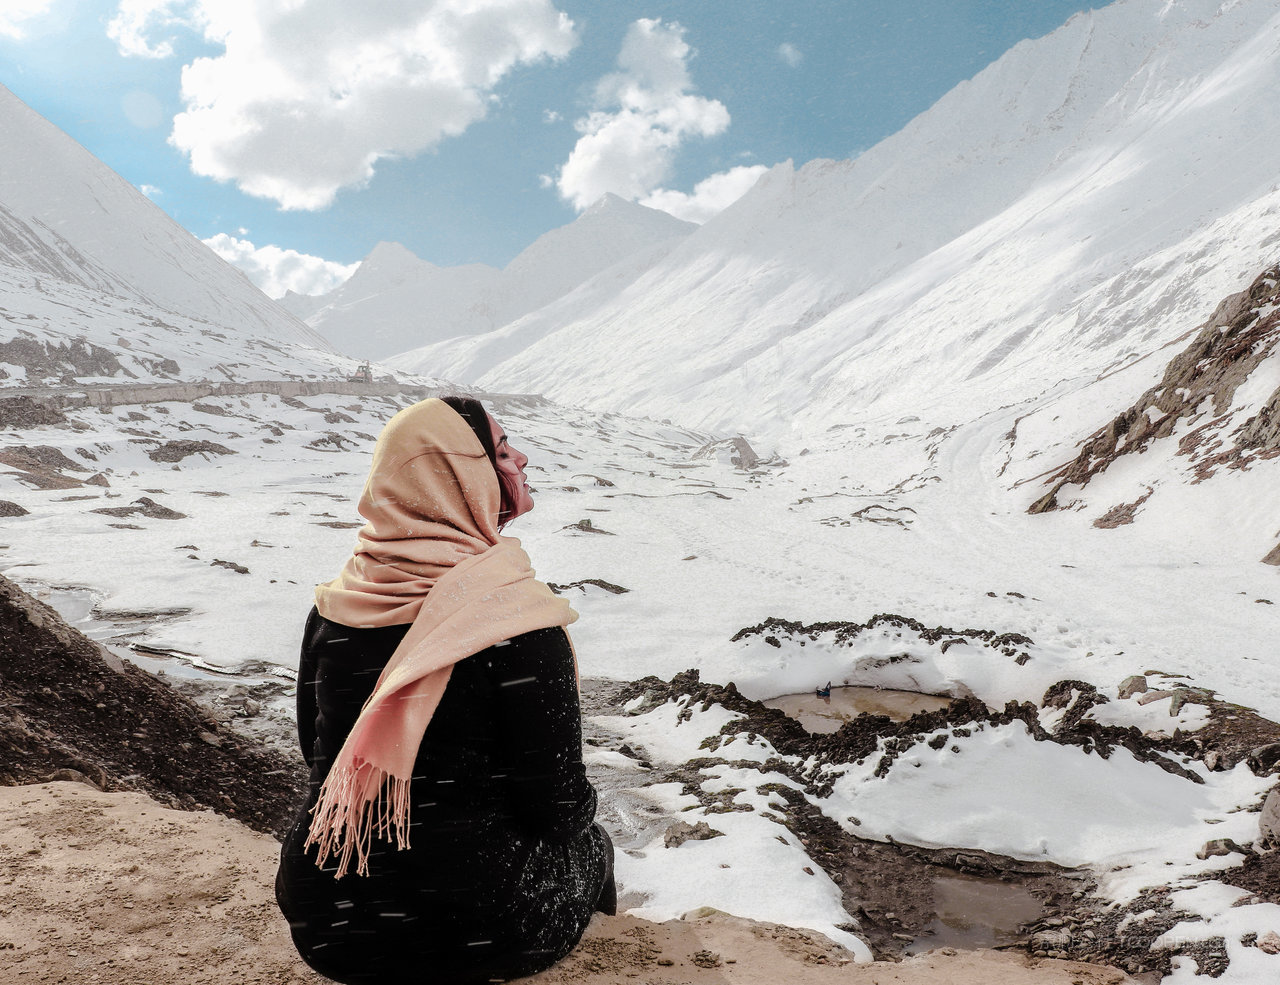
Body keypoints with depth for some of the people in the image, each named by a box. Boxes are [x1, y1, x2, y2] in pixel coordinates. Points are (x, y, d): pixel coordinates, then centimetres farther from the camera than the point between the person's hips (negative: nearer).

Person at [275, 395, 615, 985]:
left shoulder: (333, 608, -5)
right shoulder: (520, 625, -23)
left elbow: (313, 747, 9)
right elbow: (558, 806, -15)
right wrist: (580, 812, 9)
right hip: (474, 935, -6)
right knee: (589, 843, 23)